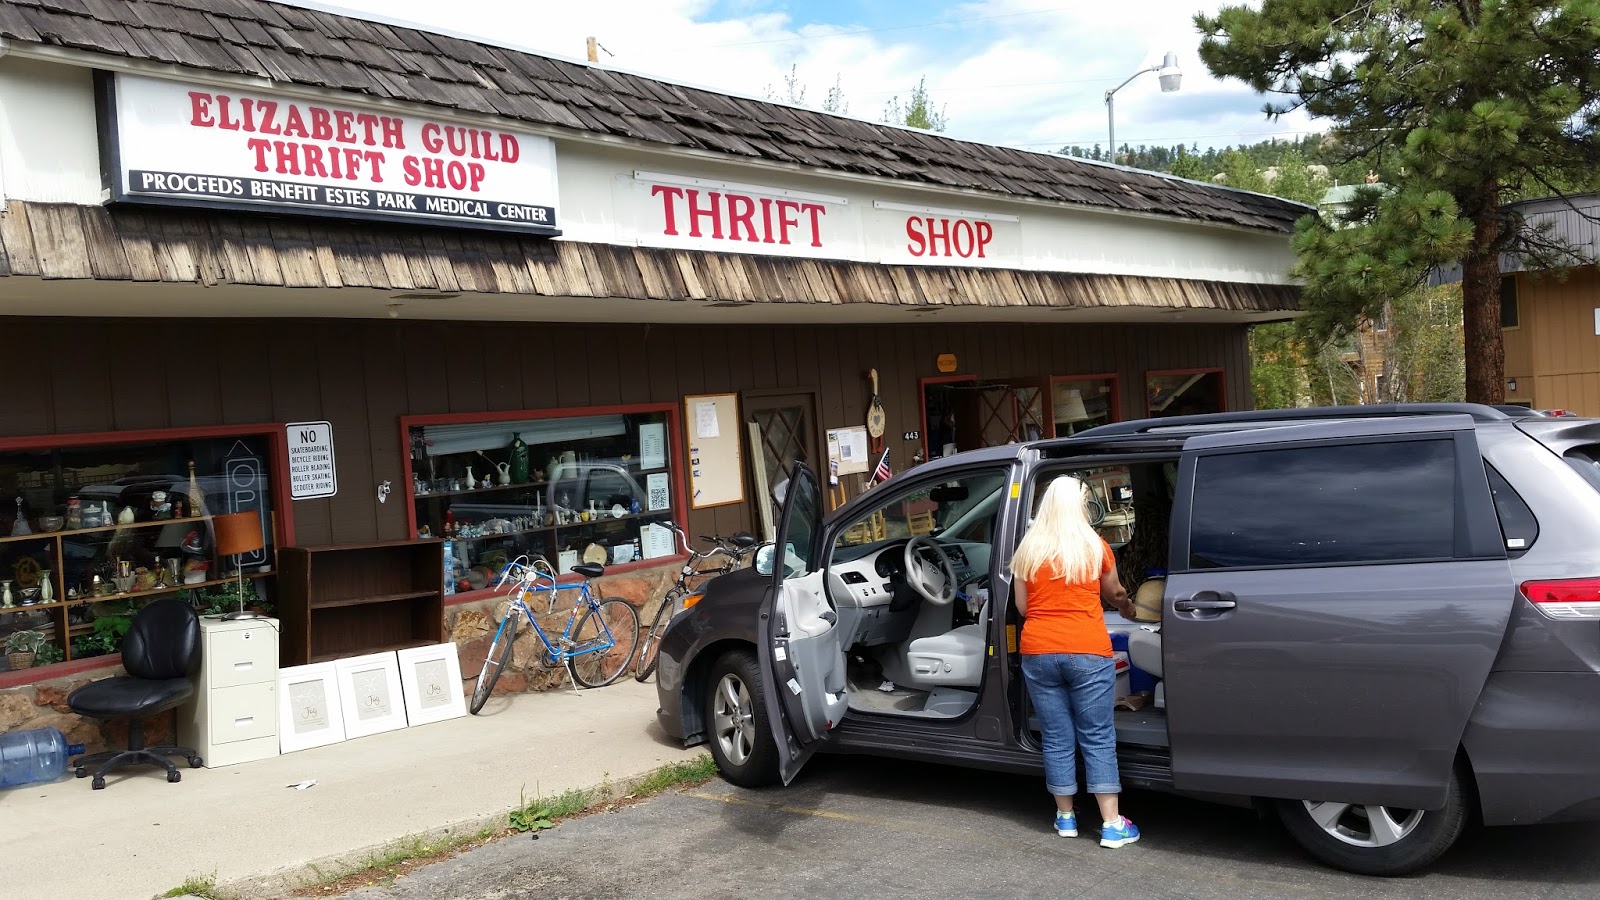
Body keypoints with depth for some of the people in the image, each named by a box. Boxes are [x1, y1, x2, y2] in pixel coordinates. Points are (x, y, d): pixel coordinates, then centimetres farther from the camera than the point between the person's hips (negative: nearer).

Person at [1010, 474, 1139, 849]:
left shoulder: (1027, 551, 4)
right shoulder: (1095, 548, 0)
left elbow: (1022, 608, 9)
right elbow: (1115, 594, 18)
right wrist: (1129, 609, 39)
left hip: (1038, 652, 2)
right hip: (1088, 653, -2)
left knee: (1057, 738, 11)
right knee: (1098, 739, 5)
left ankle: (1065, 817, 22)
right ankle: (1112, 826, 7)